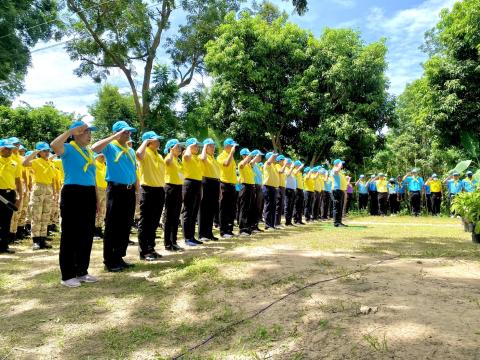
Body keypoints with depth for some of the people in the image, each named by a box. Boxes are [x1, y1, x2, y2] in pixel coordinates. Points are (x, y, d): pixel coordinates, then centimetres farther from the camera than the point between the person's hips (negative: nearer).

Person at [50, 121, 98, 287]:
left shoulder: (89, 152, 16)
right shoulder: (68, 149, -5)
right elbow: (54, 145, -30)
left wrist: (97, 199, 18)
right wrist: (72, 130, -19)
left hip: (89, 194, 8)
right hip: (72, 194, -7)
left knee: (87, 235, 12)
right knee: (70, 235, -1)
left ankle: (82, 271, 23)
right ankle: (67, 275, 9)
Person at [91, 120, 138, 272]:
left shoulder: (131, 151, 16)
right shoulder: (110, 147, -2)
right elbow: (94, 148, -24)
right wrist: (115, 137, -19)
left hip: (130, 191, 7)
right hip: (116, 189, -7)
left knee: (126, 226, 10)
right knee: (112, 226, -2)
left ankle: (119, 257, 22)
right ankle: (109, 261, 7)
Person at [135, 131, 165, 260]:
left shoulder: (159, 156, 17)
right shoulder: (145, 153, -7)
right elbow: (138, 154, -33)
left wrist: (163, 188, 17)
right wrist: (145, 142, -17)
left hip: (159, 190, 8)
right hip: (148, 190, -8)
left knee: (154, 222, 12)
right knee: (145, 222, -2)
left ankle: (151, 249, 21)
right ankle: (143, 251, 4)